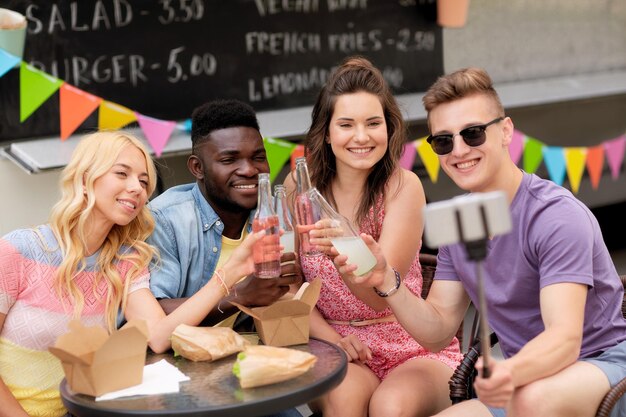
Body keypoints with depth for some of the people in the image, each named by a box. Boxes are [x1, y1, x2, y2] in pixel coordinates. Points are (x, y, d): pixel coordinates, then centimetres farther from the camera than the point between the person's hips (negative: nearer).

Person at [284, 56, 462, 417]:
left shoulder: (403, 186, -9)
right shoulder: (300, 187, 0)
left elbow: (382, 294, -17)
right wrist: (332, 339, -14)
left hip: (412, 349, -1)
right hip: (333, 347, 1)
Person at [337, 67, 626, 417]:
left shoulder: (555, 215, -18)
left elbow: (565, 338, -28)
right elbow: (438, 332, 4)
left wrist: (510, 372, -49)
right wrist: (387, 282, -13)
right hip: (523, 375, 6)